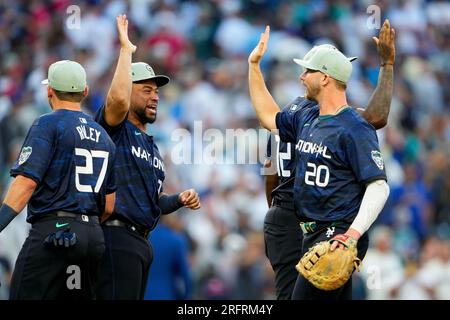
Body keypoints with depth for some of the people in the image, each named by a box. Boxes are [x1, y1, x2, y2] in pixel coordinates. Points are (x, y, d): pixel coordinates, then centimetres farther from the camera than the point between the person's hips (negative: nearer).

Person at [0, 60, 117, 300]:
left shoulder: (48, 125, -3)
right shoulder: (102, 134, 18)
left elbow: (27, 181, -16)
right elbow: (109, 205, 17)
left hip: (52, 232, -7)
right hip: (93, 235, 7)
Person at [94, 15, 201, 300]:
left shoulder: (152, 146, 24)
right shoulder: (116, 130, -1)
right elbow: (118, 98, -25)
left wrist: (180, 200, 11)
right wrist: (126, 51, -16)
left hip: (142, 241, 9)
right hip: (117, 236, -9)